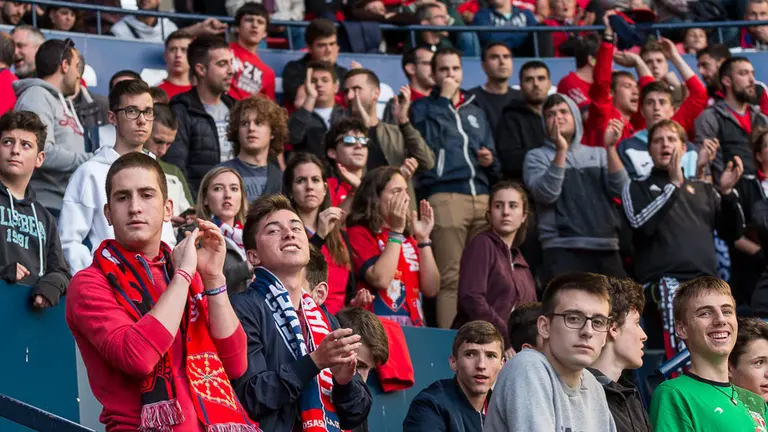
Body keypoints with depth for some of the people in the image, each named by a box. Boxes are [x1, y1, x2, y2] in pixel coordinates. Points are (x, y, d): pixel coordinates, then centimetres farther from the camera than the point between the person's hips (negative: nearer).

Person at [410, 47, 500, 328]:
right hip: (445, 197, -5)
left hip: (482, 197, 5)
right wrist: (444, 99, -2)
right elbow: (429, 139, -8)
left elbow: (492, 156, 28)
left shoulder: (476, 112, 27)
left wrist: (490, 161, 5)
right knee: (450, 277, -11)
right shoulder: (423, 107, 13)